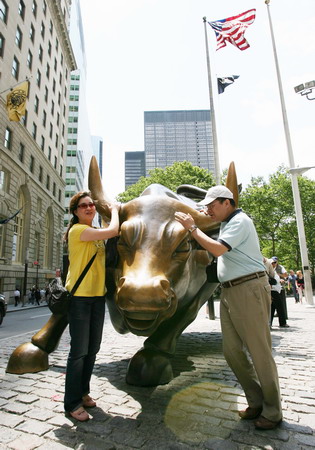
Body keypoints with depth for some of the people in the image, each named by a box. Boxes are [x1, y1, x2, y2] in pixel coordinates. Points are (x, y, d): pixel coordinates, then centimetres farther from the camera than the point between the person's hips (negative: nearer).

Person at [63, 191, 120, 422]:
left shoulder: (96, 233, 14)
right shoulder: (77, 230, -13)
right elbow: (113, 231, -20)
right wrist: (114, 209, -4)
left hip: (98, 295, 8)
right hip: (79, 296, -8)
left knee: (92, 349, 15)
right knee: (79, 350, -1)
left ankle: (83, 392, 31)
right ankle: (73, 403, 14)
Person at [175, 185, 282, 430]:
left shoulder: (240, 221, -10)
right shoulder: (227, 224, 18)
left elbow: (218, 249, -22)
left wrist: (193, 228, -14)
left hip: (249, 289, -9)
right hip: (229, 291, 9)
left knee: (259, 351, 1)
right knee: (232, 351, 10)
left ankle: (273, 411, 19)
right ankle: (257, 402, 26)